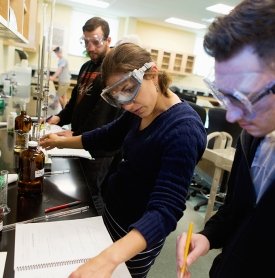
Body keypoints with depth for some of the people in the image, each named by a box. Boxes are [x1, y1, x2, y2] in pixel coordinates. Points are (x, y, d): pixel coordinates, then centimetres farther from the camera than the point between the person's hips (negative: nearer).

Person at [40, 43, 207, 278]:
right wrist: (63, 141, 16)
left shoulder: (184, 129, -31)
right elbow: (109, 136, 11)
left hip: (138, 233, -7)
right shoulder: (139, 111, -7)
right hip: (113, 209, 7)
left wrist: (111, 256, -49)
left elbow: (165, 210, -36)